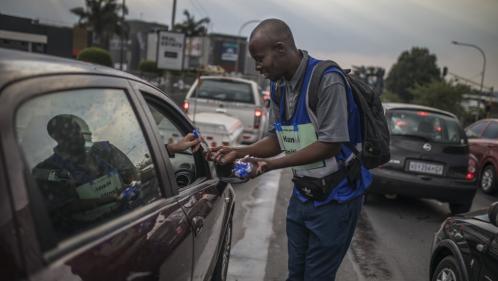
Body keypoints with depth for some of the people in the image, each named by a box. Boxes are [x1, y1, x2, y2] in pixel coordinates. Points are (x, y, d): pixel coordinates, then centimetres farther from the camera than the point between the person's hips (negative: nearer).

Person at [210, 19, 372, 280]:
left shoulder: (327, 80, -21)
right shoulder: (279, 86, 4)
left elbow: (330, 144, -25)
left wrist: (272, 164, -27)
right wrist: (239, 152, -6)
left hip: (335, 197, -7)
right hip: (301, 195, 7)